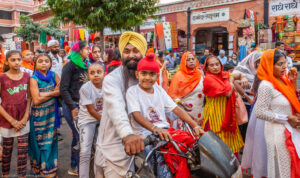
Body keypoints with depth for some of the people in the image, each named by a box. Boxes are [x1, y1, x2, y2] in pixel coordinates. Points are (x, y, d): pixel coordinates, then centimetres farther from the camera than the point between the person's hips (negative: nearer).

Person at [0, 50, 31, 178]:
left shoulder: (27, 76, 2)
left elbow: (29, 98, 4)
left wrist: (25, 118, -5)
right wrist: (12, 121, -10)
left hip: (23, 120, 2)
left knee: (23, 150, 4)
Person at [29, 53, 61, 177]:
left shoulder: (54, 75, 3)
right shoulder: (34, 78, -8)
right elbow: (36, 100, -16)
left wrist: (46, 93, -14)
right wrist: (53, 93, -10)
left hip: (52, 113, 3)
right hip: (38, 115, -3)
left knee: (51, 141, 10)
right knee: (38, 142, 7)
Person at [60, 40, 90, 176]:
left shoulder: (86, 65, 12)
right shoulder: (71, 66, -8)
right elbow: (63, 89, -12)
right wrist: (73, 107, -14)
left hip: (83, 105, 7)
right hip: (72, 106, -7)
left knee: (77, 136, 12)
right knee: (80, 136, -7)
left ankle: (74, 167, 25)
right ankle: (80, 169, 6)